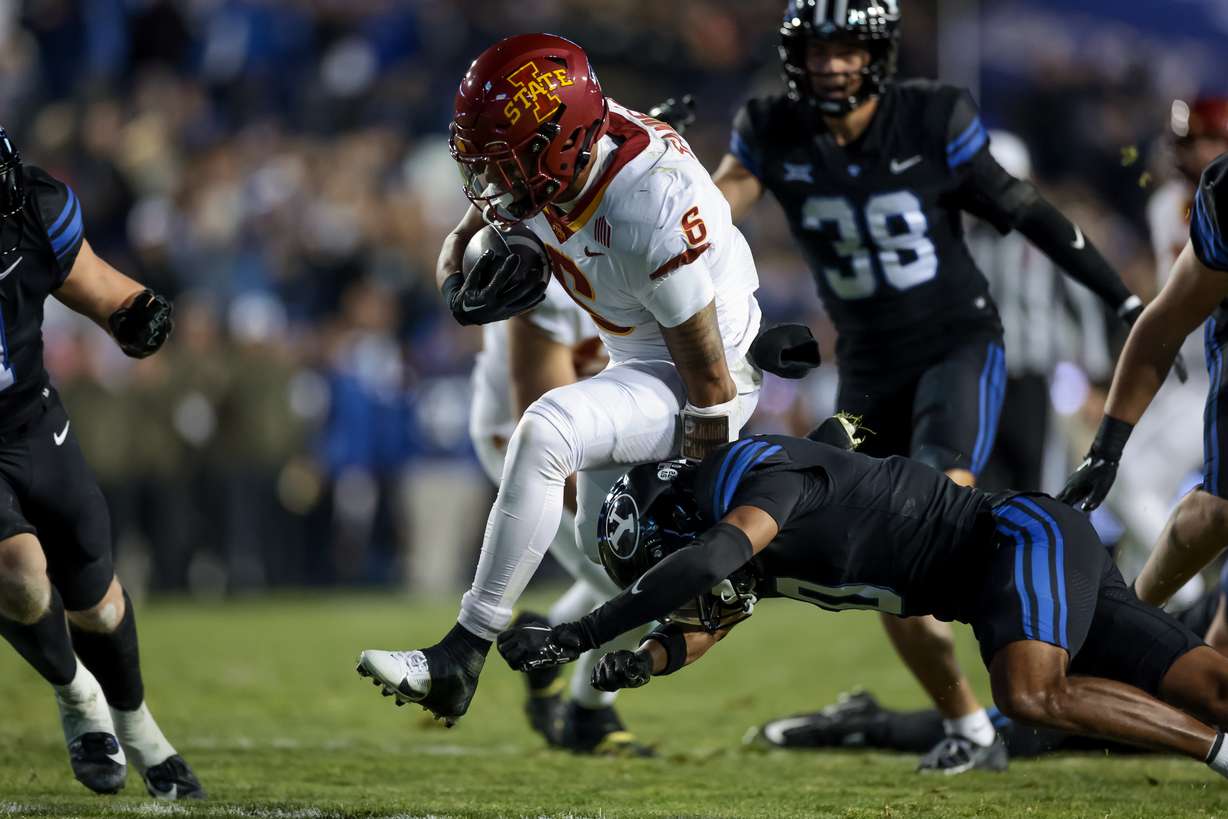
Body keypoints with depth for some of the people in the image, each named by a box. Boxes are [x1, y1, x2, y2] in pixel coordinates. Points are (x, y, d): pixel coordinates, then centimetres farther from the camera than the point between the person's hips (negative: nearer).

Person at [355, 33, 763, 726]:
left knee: (549, 430, -31)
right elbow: (464, 241, 6)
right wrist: (464, 276, -18)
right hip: (637, 364, 9)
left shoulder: (650, 212, -36)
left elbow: (710, 383, -25)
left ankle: (463, 658, -29)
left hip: (698, 376, -9)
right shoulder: (537, 161, -14)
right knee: (604, 544, 19)